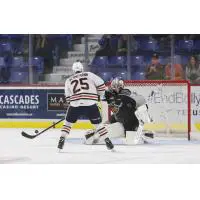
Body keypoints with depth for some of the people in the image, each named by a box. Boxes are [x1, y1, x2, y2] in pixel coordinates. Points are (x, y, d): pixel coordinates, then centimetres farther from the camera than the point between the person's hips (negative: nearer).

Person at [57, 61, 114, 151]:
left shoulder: (68, 80, 18)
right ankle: (107, 141, 7)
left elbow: (68, 97, 20)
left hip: (75, 104, 1)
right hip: (91, 104, -1)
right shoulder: (89, 75, 13)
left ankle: (62, 140, 11)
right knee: (98, 123, 13)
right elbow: (101, 84, 7)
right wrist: (99, 95, 23)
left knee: (68, 122, 21)